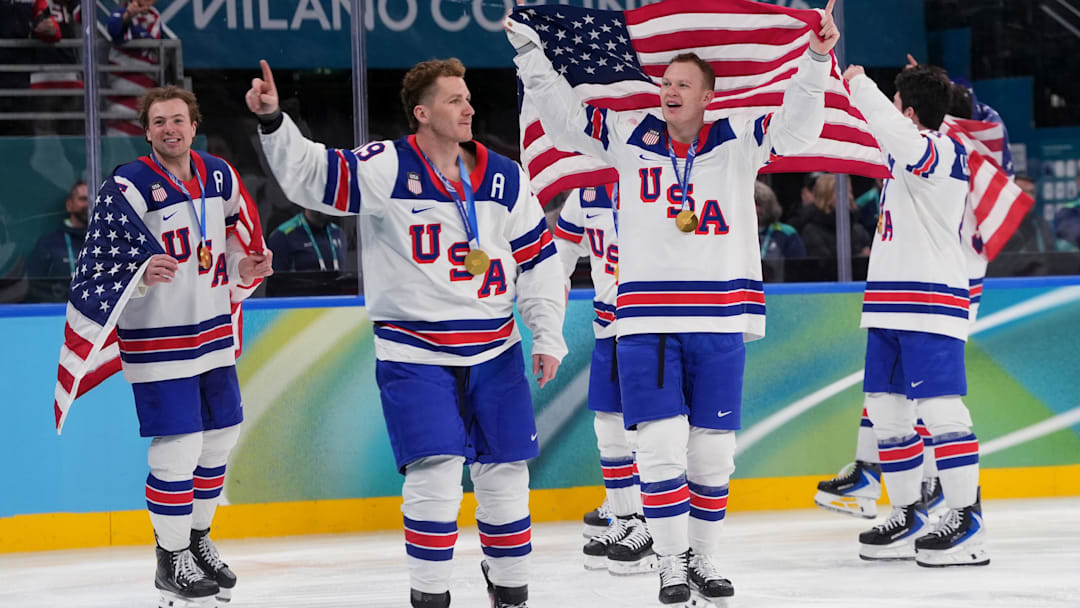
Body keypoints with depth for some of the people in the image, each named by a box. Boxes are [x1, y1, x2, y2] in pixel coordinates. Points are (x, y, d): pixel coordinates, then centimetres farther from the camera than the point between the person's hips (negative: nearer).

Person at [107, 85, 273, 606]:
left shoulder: (220, 177, 5)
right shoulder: (130, 186, -16)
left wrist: (245, 269, 0)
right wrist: (140, 275, -36)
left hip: (213, 332, 7)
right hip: (157, 339, -7)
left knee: (219, 439, 14)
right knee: (178, 450, -8)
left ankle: (198, 538, 33)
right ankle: (172, 559, 7)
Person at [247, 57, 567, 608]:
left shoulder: (505, 179, 3)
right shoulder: (385, 169, -9)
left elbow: (538, 258, 8)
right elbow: (310, 176, -15)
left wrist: (548, 336, 2)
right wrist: (272, 120, -30)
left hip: (493, 353, 4)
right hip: (414, 352, -4)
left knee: (504, 470, 8)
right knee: (436, 469, -12)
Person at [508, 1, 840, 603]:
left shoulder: (739, 142, 3)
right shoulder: (631, 137, 6)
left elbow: (797, 125, -6)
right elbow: (565, 114, 10)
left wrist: (817, 60, -20)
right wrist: (530, 49, 1)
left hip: (721, 323, 0)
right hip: (649, 321, 0)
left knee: (713, 451, 6)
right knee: (662, 447, -7)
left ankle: (706, 558, 21)